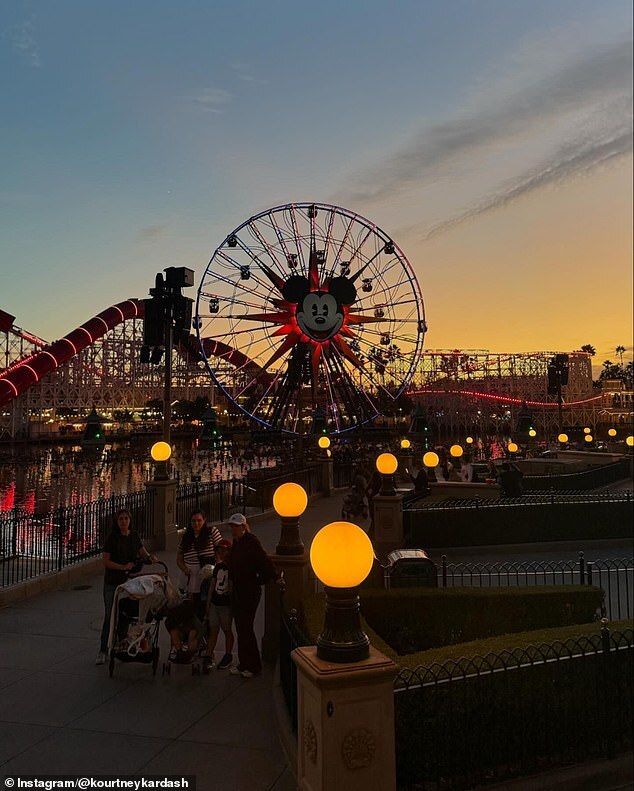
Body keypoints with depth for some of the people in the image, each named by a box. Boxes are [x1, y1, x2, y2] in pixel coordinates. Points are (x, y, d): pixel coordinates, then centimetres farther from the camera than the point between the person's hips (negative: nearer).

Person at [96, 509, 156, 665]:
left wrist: (149, 557, -7)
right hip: (112, 583, -3)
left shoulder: (134, 536, 4)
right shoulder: (112, 537, -9)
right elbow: (106, 562, -11)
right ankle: (103, 650, 6)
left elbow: (142, 551, 15)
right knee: (109, 616, -3)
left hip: (130, 581, 4)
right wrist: (123, 567, -23)